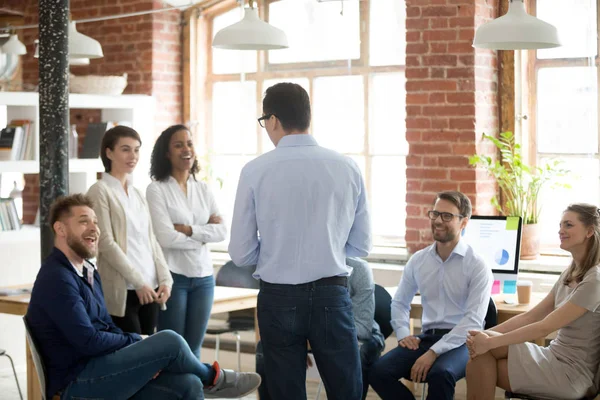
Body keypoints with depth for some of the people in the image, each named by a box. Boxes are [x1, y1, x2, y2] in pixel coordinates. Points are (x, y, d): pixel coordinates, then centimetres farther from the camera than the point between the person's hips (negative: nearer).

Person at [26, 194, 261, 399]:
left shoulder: (87, 272, 17)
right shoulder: (57, 278, -15)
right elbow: (88, 341, -21)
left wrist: (146, 358, -2)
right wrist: (137, 343, -6)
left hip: (96, 372, 9)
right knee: (169, 342, -19)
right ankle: (213, 379, 11)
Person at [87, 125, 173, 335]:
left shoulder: (137, 194, 16)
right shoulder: (100, 191, -4)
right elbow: (106, 243, -11)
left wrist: (164, 279, 2)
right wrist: (138, 282, -14)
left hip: (149, 289, 6)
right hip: (122, 291, -6)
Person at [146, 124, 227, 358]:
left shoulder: (203, 190, 10)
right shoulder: (157, 190, -6)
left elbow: (222, 231, 1)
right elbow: (165, 237, -15)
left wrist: (189, 230, -11)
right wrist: (204, 236, -3)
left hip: (203, 276, 5)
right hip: (173, 276, -5)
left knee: (194, 347, 10)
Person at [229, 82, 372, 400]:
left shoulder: (255, 171, -7)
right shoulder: (347, 168, -1)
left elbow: (241, 253, -5)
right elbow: (361, 246, 6)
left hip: (278, 297, -1)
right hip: (332, 294, 1)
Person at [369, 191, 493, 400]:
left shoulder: (477, 266, -7)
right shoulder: (418, 260, 8)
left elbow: (474, 320, -15)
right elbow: (399, 302, 21)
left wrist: (434, 352, -22)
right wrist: (403, 334, 0)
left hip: (461, 341, -5)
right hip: (427, 336, 5)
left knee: (440, 373, -37)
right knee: (378, 372, -20)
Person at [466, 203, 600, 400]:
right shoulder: (570, 274, 11)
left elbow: (545, 327, -23)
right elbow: (532, 315, 7)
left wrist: (490, 342, -23)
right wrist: (487, 334, -6)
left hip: (573, 374, -8)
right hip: (557, 359, 8)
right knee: (479, 362, -10)